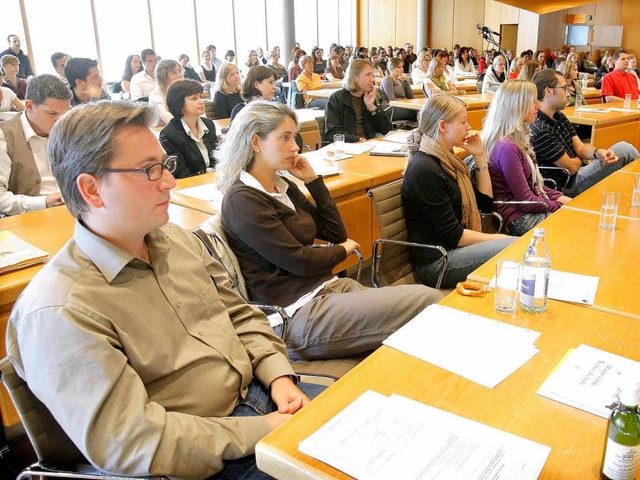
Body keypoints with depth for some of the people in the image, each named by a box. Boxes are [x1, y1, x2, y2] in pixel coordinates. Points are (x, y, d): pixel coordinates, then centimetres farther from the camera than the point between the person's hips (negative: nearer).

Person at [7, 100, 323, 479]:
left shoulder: (176, 239, 4)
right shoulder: (58, 311, -21)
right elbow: (130, 441, -23)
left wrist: (279, 377, -5)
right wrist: (263, 431, -21)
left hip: (257, 391, 7)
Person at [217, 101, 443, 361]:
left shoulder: (283, 185, 15)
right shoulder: (242, 200, -10)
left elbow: (336, 233, 15)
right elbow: (300, 261, -14)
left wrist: (312, 179, 8)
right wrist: (344, 250, 4)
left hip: (328, 286, 8)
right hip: (298, 314, -8)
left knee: (431, 300, -10)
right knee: (427, 301, -19)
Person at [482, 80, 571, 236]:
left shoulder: (519, 137, 9)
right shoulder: (507, 147, -23)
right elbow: (525, 200, -20)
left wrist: (560, 198, 4)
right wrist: (560, 206, -9)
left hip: (534, 207, 10)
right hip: (518, 219, -9)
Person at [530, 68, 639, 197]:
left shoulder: (559, 116, 8)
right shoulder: (540, 130, -25)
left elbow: (580, 147, 7)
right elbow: (571, 167, -19)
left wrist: (598, 152, -15)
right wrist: (583, 160, 4)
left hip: (578, 172, 9)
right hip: (570, 186, -9)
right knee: (624, 149, -10)